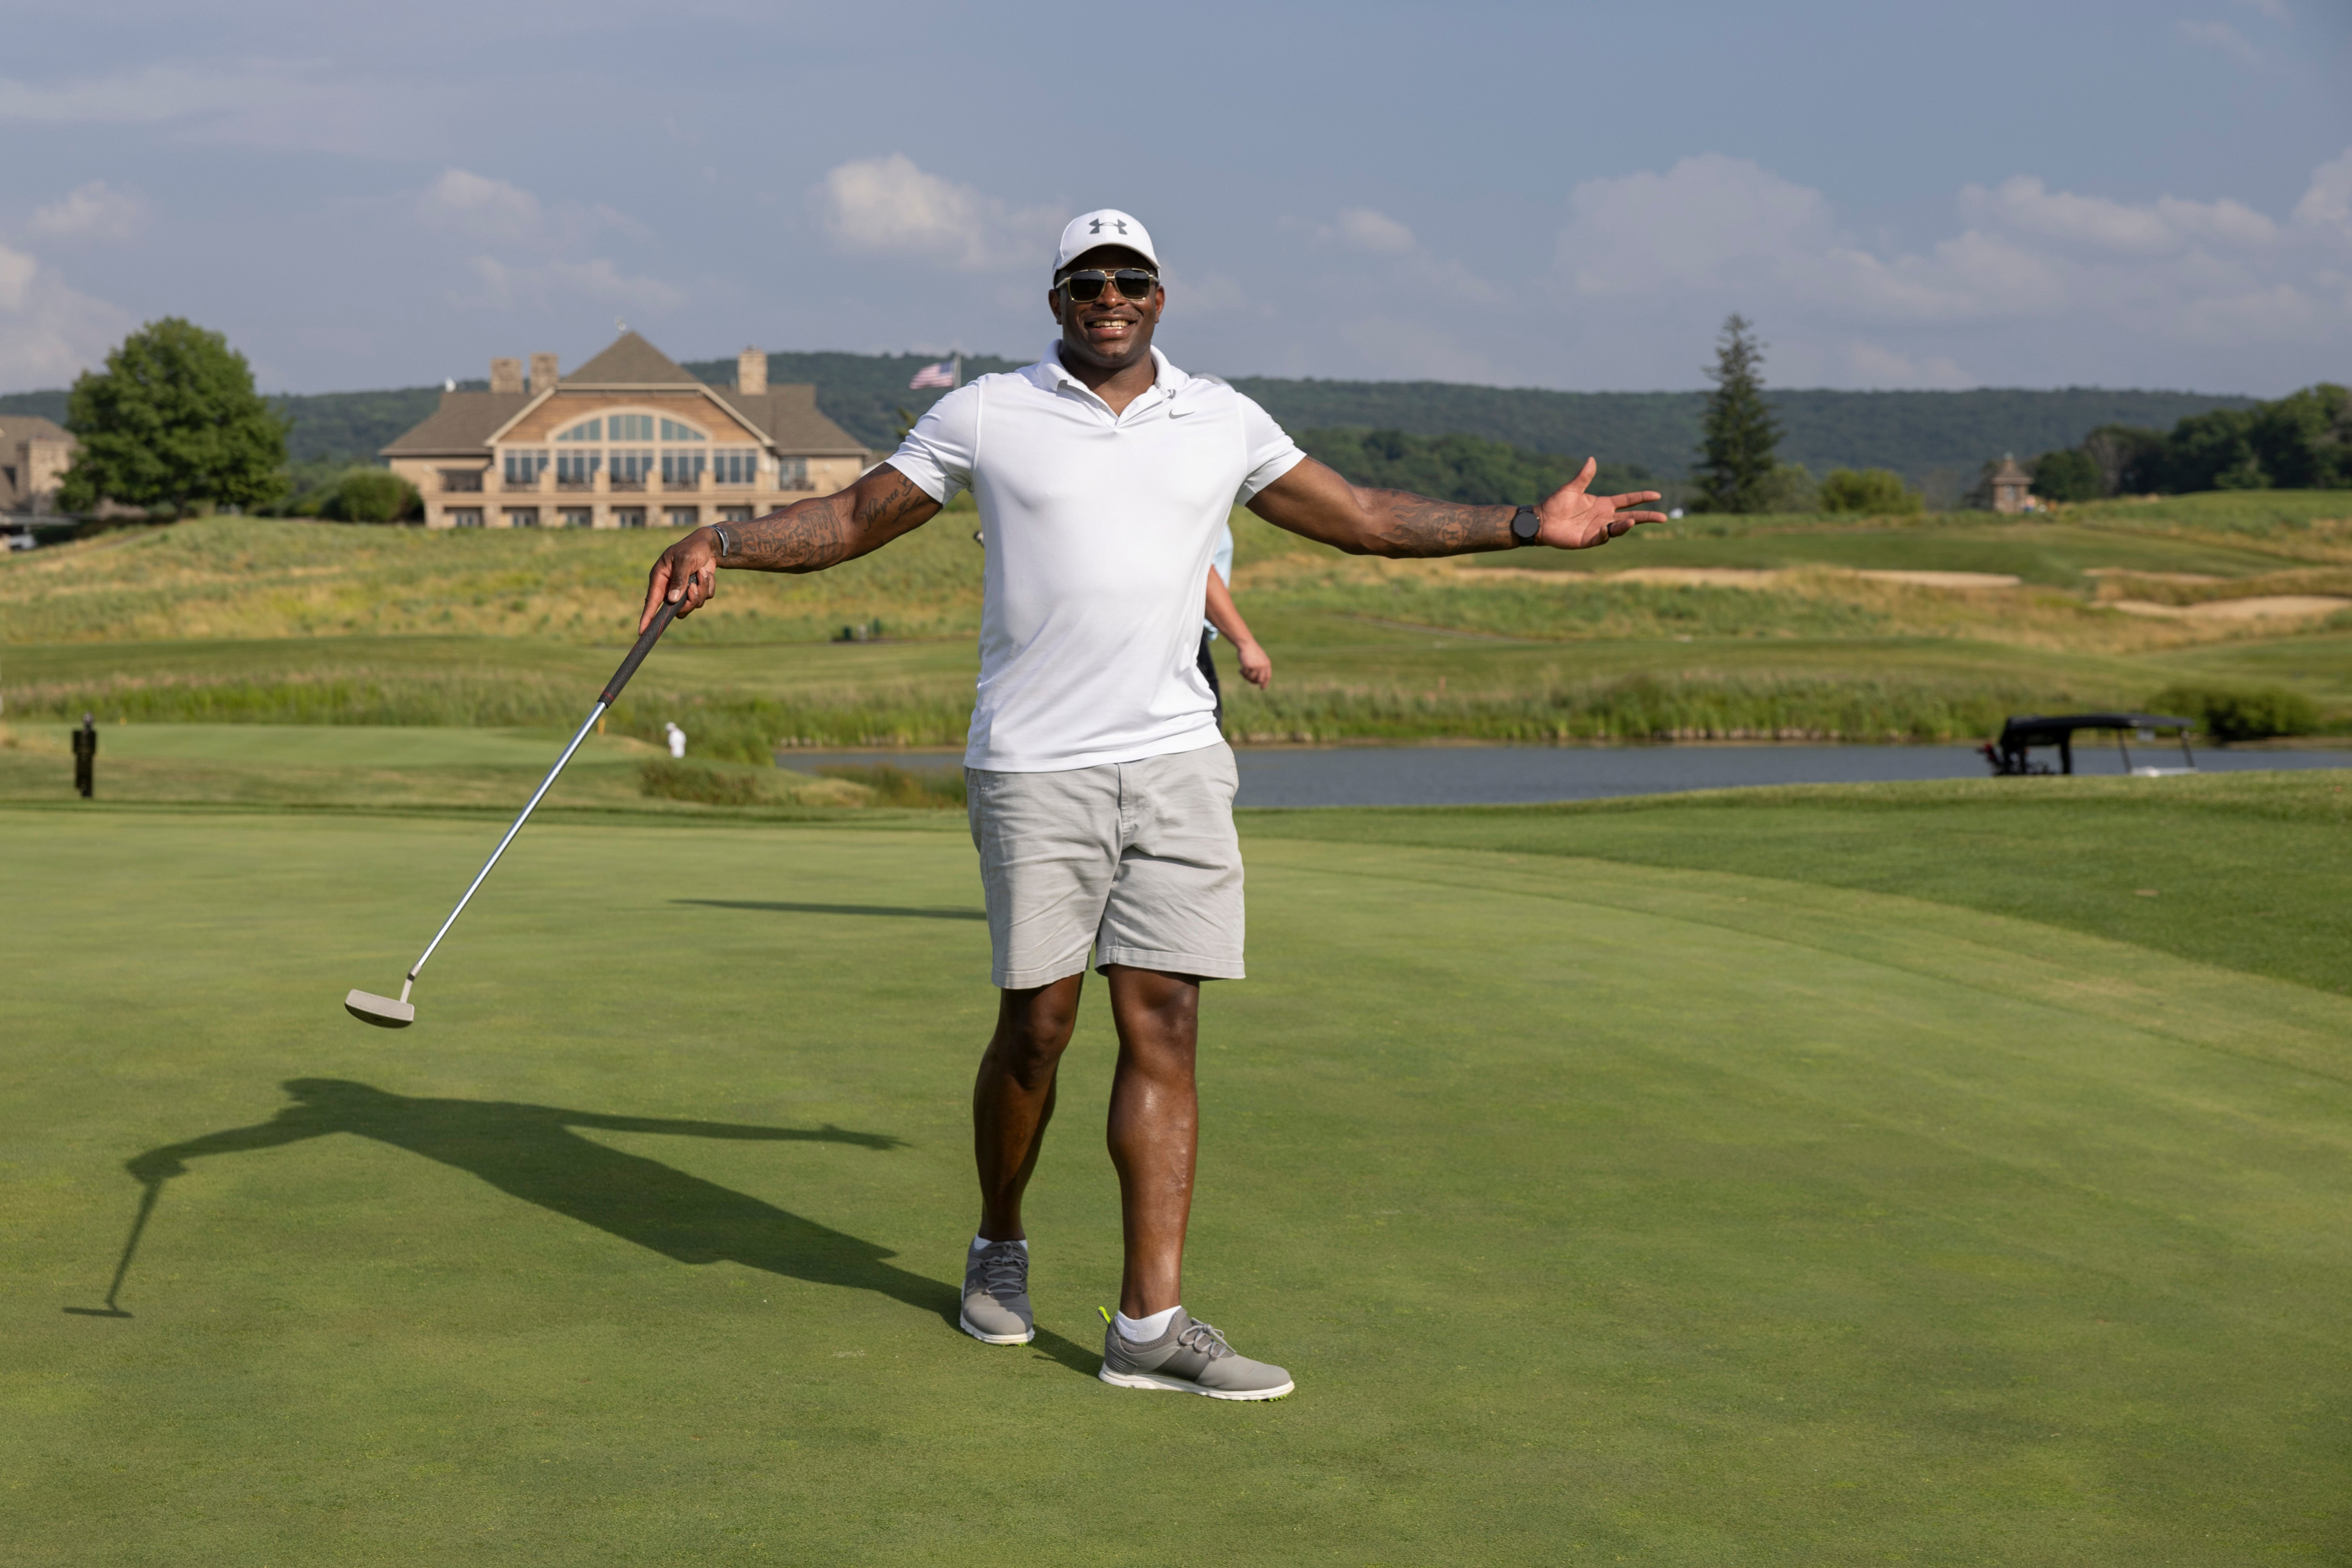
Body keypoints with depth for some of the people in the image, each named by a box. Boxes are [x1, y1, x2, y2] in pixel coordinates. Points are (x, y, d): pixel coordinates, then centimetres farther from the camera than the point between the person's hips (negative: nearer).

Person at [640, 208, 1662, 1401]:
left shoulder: (1222, 422, 11)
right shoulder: (986, 416, 3)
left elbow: (1361, 517, 18)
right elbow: (856, 517, 8)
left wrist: (1528, 524, 12)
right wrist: (721, 544, -8)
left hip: (1176, 764, 3)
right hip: (1034, 767, -2)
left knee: (1163, 1031, -3)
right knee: (1036, 1027, 1)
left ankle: (1150, 1323, -3)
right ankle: (999, 1248, 28)